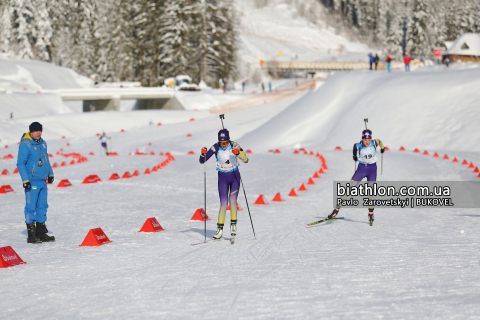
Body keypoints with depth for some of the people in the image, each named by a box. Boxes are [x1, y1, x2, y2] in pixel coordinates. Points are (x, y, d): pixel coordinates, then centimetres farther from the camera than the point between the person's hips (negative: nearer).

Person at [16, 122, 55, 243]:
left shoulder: (42, 143, 12)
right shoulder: (25, 145, -10)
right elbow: (20, 163, -11)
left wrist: (50, 174, 24)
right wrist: (25, 179, -17)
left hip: (43, 181, 8)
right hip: (32, 181, -7)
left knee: (42, 206, 10)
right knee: (31, 207, -5)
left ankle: (41, 233, 17)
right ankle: (31, 235, -1)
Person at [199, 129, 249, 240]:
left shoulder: (234, 145, -13)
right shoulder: (216, 147, -12)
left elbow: (246, 160, -18)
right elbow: (202, 161, -10)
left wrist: (239, 153, -37)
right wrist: (203, 153, -32)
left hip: (235, 176, 0)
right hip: (222, 177, 0)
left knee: (232, 200, -15)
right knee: (223, 204, -7)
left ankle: (233, 225, 2)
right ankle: (219, 230, 2)